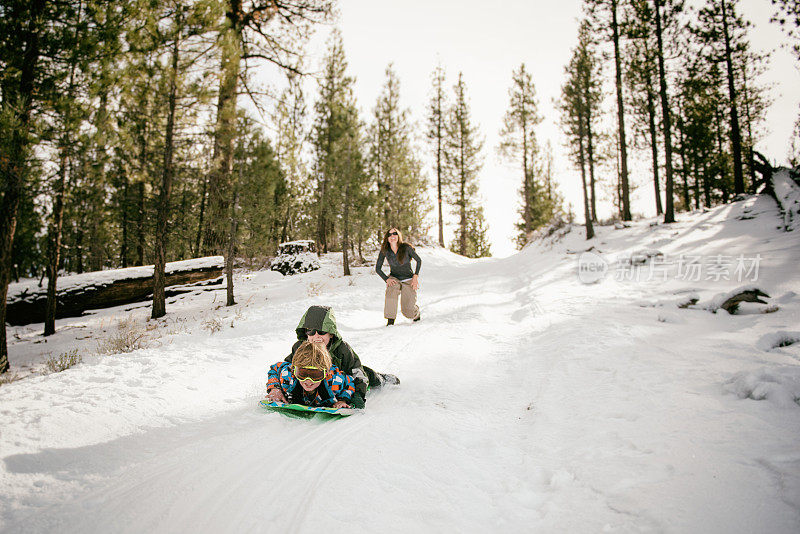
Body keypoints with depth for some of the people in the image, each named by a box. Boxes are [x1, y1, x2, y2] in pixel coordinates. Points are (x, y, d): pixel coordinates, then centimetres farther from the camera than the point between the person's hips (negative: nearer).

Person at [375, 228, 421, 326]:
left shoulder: (406, 247, -14)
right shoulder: (384, 250, -8)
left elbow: (419, 260, -1)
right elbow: (378, 268, 0)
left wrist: (415, 276, -11)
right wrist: (386, 279, -14)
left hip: (408, 280, -1)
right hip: (394, 278, 1)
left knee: (407, 310, -12)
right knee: (391, 291, -36)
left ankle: (416, 314, 28)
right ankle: (390, 321, -25)